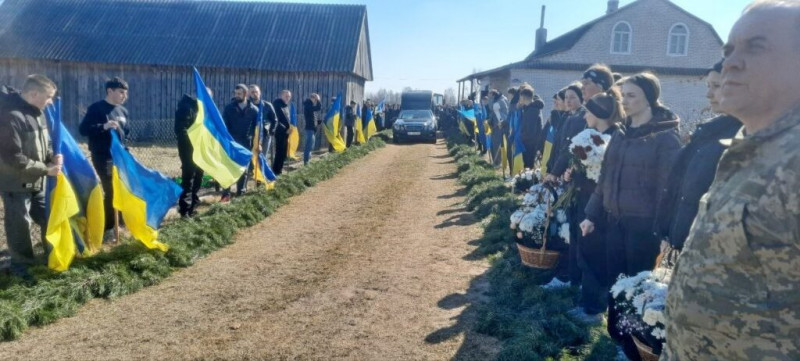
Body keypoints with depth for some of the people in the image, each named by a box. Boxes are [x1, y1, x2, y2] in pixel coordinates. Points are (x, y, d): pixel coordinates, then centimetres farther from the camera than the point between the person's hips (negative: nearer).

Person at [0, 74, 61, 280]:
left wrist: (53, 157, -4)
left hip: (37, 182, 9)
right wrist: (46, 169, -20)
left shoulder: (37, 113, 4)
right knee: (20, 226, 3)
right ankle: (21, 265, 20)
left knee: (50, 219, 17)